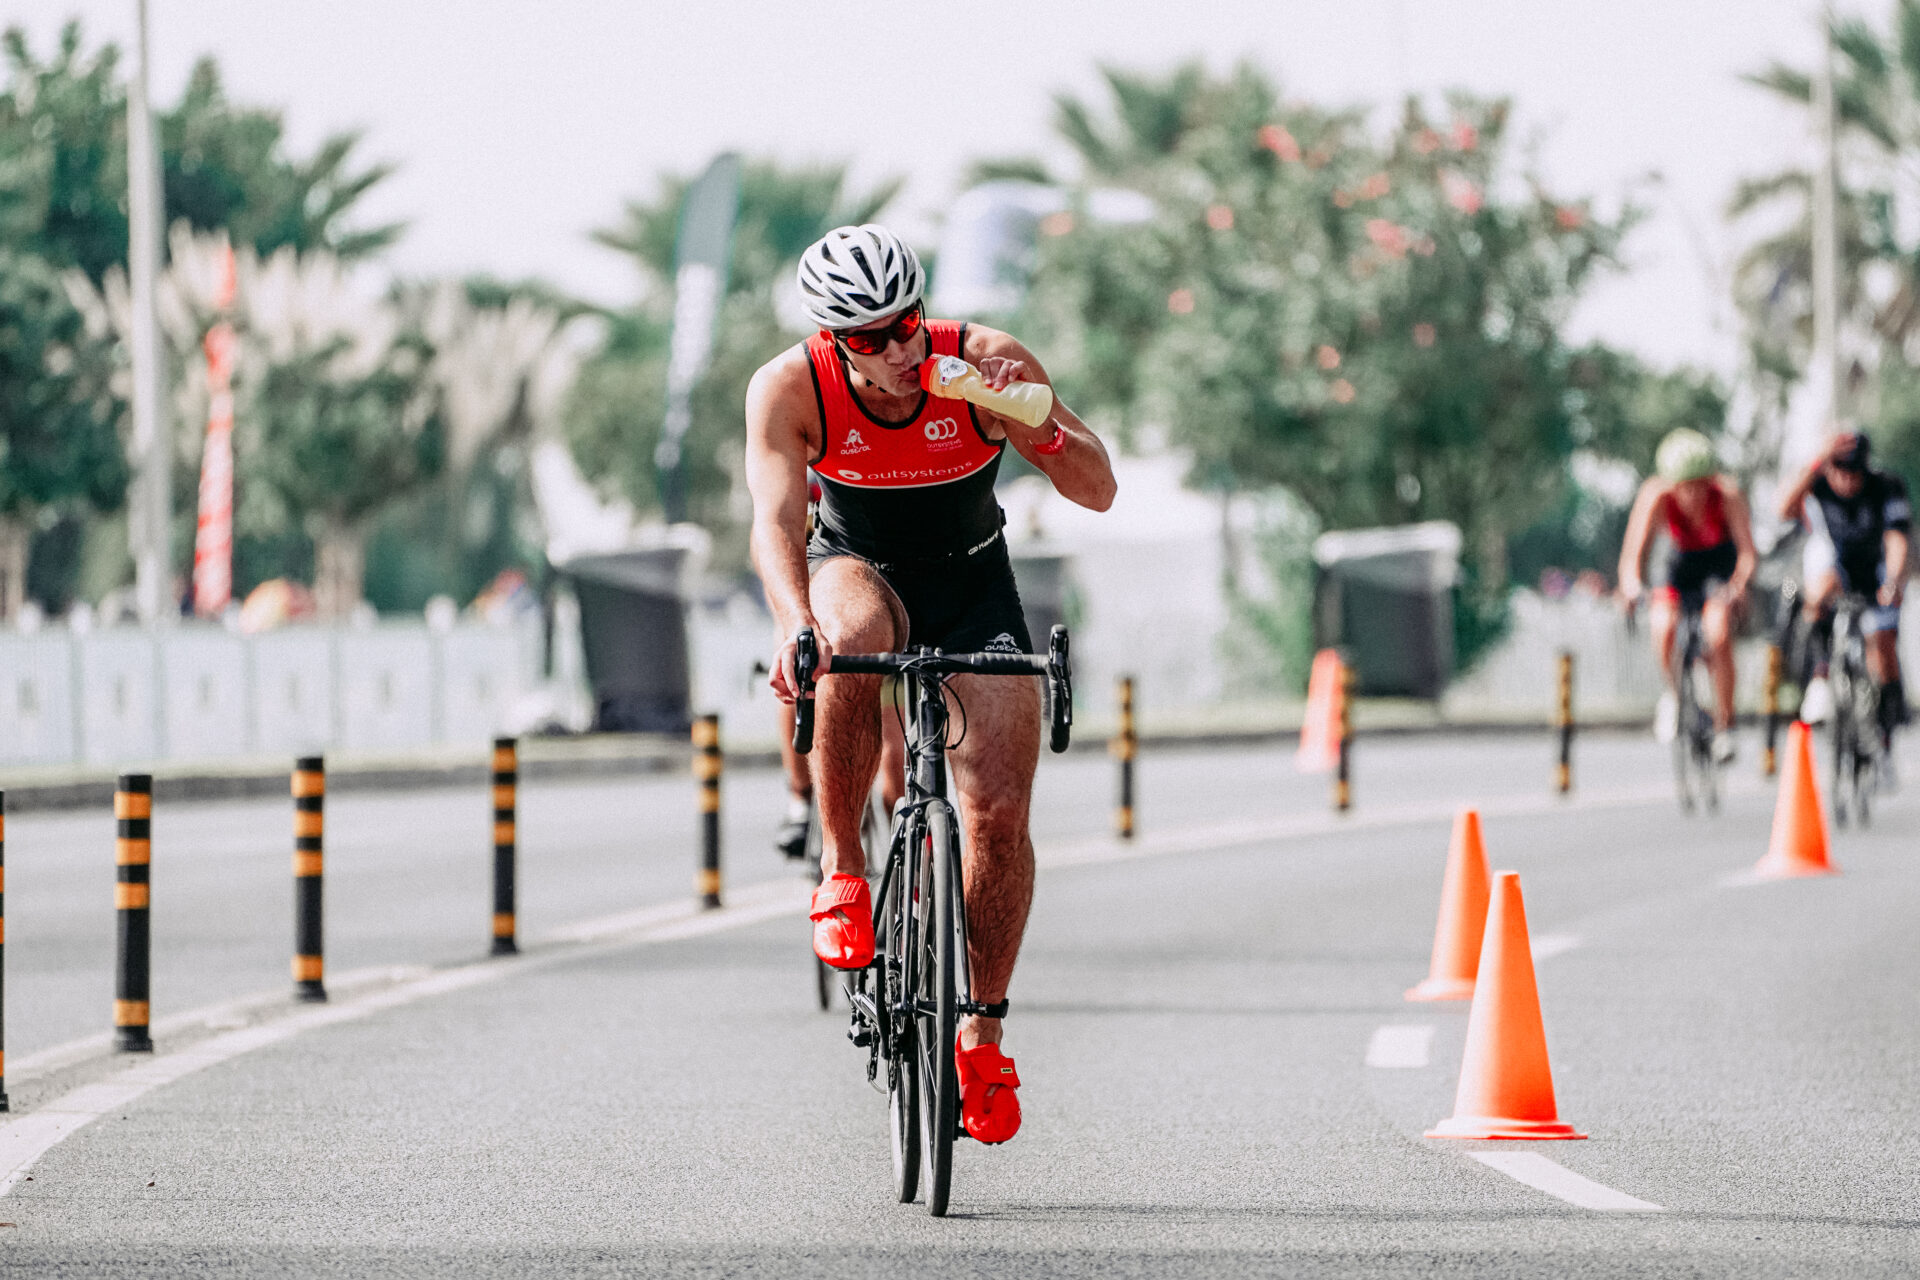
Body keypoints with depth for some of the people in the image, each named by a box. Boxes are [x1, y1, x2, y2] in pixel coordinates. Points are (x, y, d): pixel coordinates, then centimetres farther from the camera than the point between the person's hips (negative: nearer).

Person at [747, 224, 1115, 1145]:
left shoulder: (984, 362, -23)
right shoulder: (790, 388, -25)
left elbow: (1098, 491, -20)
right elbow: (775, 519, -35)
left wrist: (1034, 423, -40)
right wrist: (794, 627, -54)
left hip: (970, 581, 1)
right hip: (856, 566, -1)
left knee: (999, 807, -13)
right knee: (856, 637, -40)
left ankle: (981, 1037, 3)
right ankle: (842, 867, -24)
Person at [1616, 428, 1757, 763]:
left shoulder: (1726, 495, -30)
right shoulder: (1657, 496, -28)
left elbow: (1748, 552, -32)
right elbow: (1633, 555, -32)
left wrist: (1738, 583, -52)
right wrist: (1632, 585, -52)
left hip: (1722, 564, -1)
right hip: (1683, 563, 1)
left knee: (1719, 635, -26)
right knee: (1663, 628, -28)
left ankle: (1724, 727, -11)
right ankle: (1673, 692, 1)